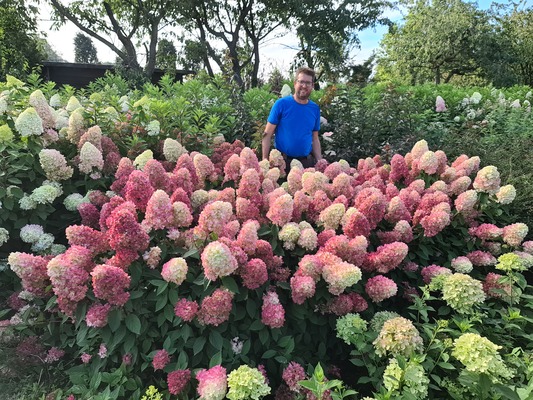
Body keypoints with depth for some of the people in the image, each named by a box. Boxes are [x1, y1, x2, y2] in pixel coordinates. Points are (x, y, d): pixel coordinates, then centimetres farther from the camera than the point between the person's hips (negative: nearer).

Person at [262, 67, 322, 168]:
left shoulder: (315, 109, 6)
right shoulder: (281, 104, -6)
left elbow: (315, 138, 11)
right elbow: (267, 134, -5)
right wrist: (265, 160, -12)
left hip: (307, 161, 3)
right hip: (281, 160, -3)